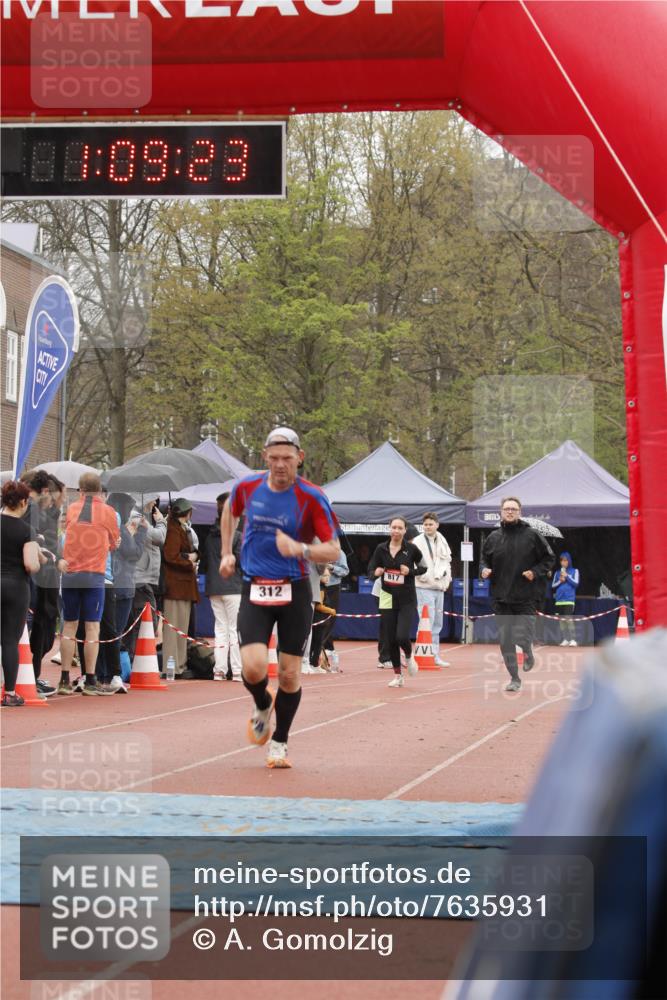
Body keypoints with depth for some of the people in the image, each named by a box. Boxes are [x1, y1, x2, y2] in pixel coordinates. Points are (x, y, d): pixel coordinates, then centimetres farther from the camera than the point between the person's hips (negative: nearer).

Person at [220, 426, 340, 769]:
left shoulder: (312, 498, -10)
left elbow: (333, 550, -11)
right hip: (255, 590, 1)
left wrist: (299, 549, -28)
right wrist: (227, 553, 18)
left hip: (295, 591, -1)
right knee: (253, 668, -15)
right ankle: (262, 705, 21)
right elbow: (230, 511, 24)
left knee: (289, 675, 2)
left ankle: (279, 742, 24)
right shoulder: (247, 487, -1)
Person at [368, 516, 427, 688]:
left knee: (402, 636, -16)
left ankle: (409, 657, 19)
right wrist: (376, 572, -17)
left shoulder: (411, 549, -6)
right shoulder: (381, 549, -1)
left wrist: (410, 571, -13)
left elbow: (424, 567, 4)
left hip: (407, 600, -3)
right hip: (388, 599, 3)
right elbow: (371, 570, 5)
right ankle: (397, 675, 19)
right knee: (391, 640, 4)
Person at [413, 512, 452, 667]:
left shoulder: (442, 541, 12)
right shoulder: (418, 542, -7)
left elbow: (447, 561, 19)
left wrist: (446, 579, 7)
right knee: (427, 622, -11)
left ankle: (435, 655, 19)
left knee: (437, 623, 12)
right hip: (424, 588, -7)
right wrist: (425, 577, -17)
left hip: (440, 587, 7)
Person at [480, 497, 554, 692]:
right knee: (505, 641, 1)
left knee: (523, 637, -8)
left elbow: (548, 558, 6)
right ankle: (514, 678, 13)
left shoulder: (531, 535, -1)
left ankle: (528, 652, 29)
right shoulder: (494, 537, 7)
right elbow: (484, 559, 19)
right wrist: (484, 570, -3)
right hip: (500, 598, 3)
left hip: (525, 597, -3)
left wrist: (535, 572, -9)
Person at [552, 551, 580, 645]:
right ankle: (565, 639, 10)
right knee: (561, 620, 4)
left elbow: (576, 583, -3)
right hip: (559, 600, 4)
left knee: (569, 619, -15)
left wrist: (566, 576, -9)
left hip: (569, 599, -4)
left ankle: (573, 640, -15)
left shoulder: (574, 571, 6)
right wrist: (560, 581, -6)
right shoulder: (557, 572, 13)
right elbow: (553, 586, 11)